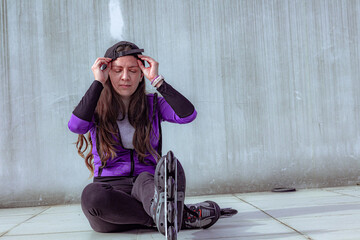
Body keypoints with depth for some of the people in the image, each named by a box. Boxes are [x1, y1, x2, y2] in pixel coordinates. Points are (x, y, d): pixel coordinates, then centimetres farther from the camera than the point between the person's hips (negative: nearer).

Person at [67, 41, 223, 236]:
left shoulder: (153, 104, 13)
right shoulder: (97, 109, 11)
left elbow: (188, 114, -9)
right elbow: (76, 125, -14)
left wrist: (157, 80, -8)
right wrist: (98, 82, -8)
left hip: (147, 183, 0)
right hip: (110, 188, 0)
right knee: (91, 194, -36)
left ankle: (163, 213, -68)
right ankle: (182, 216, -37)